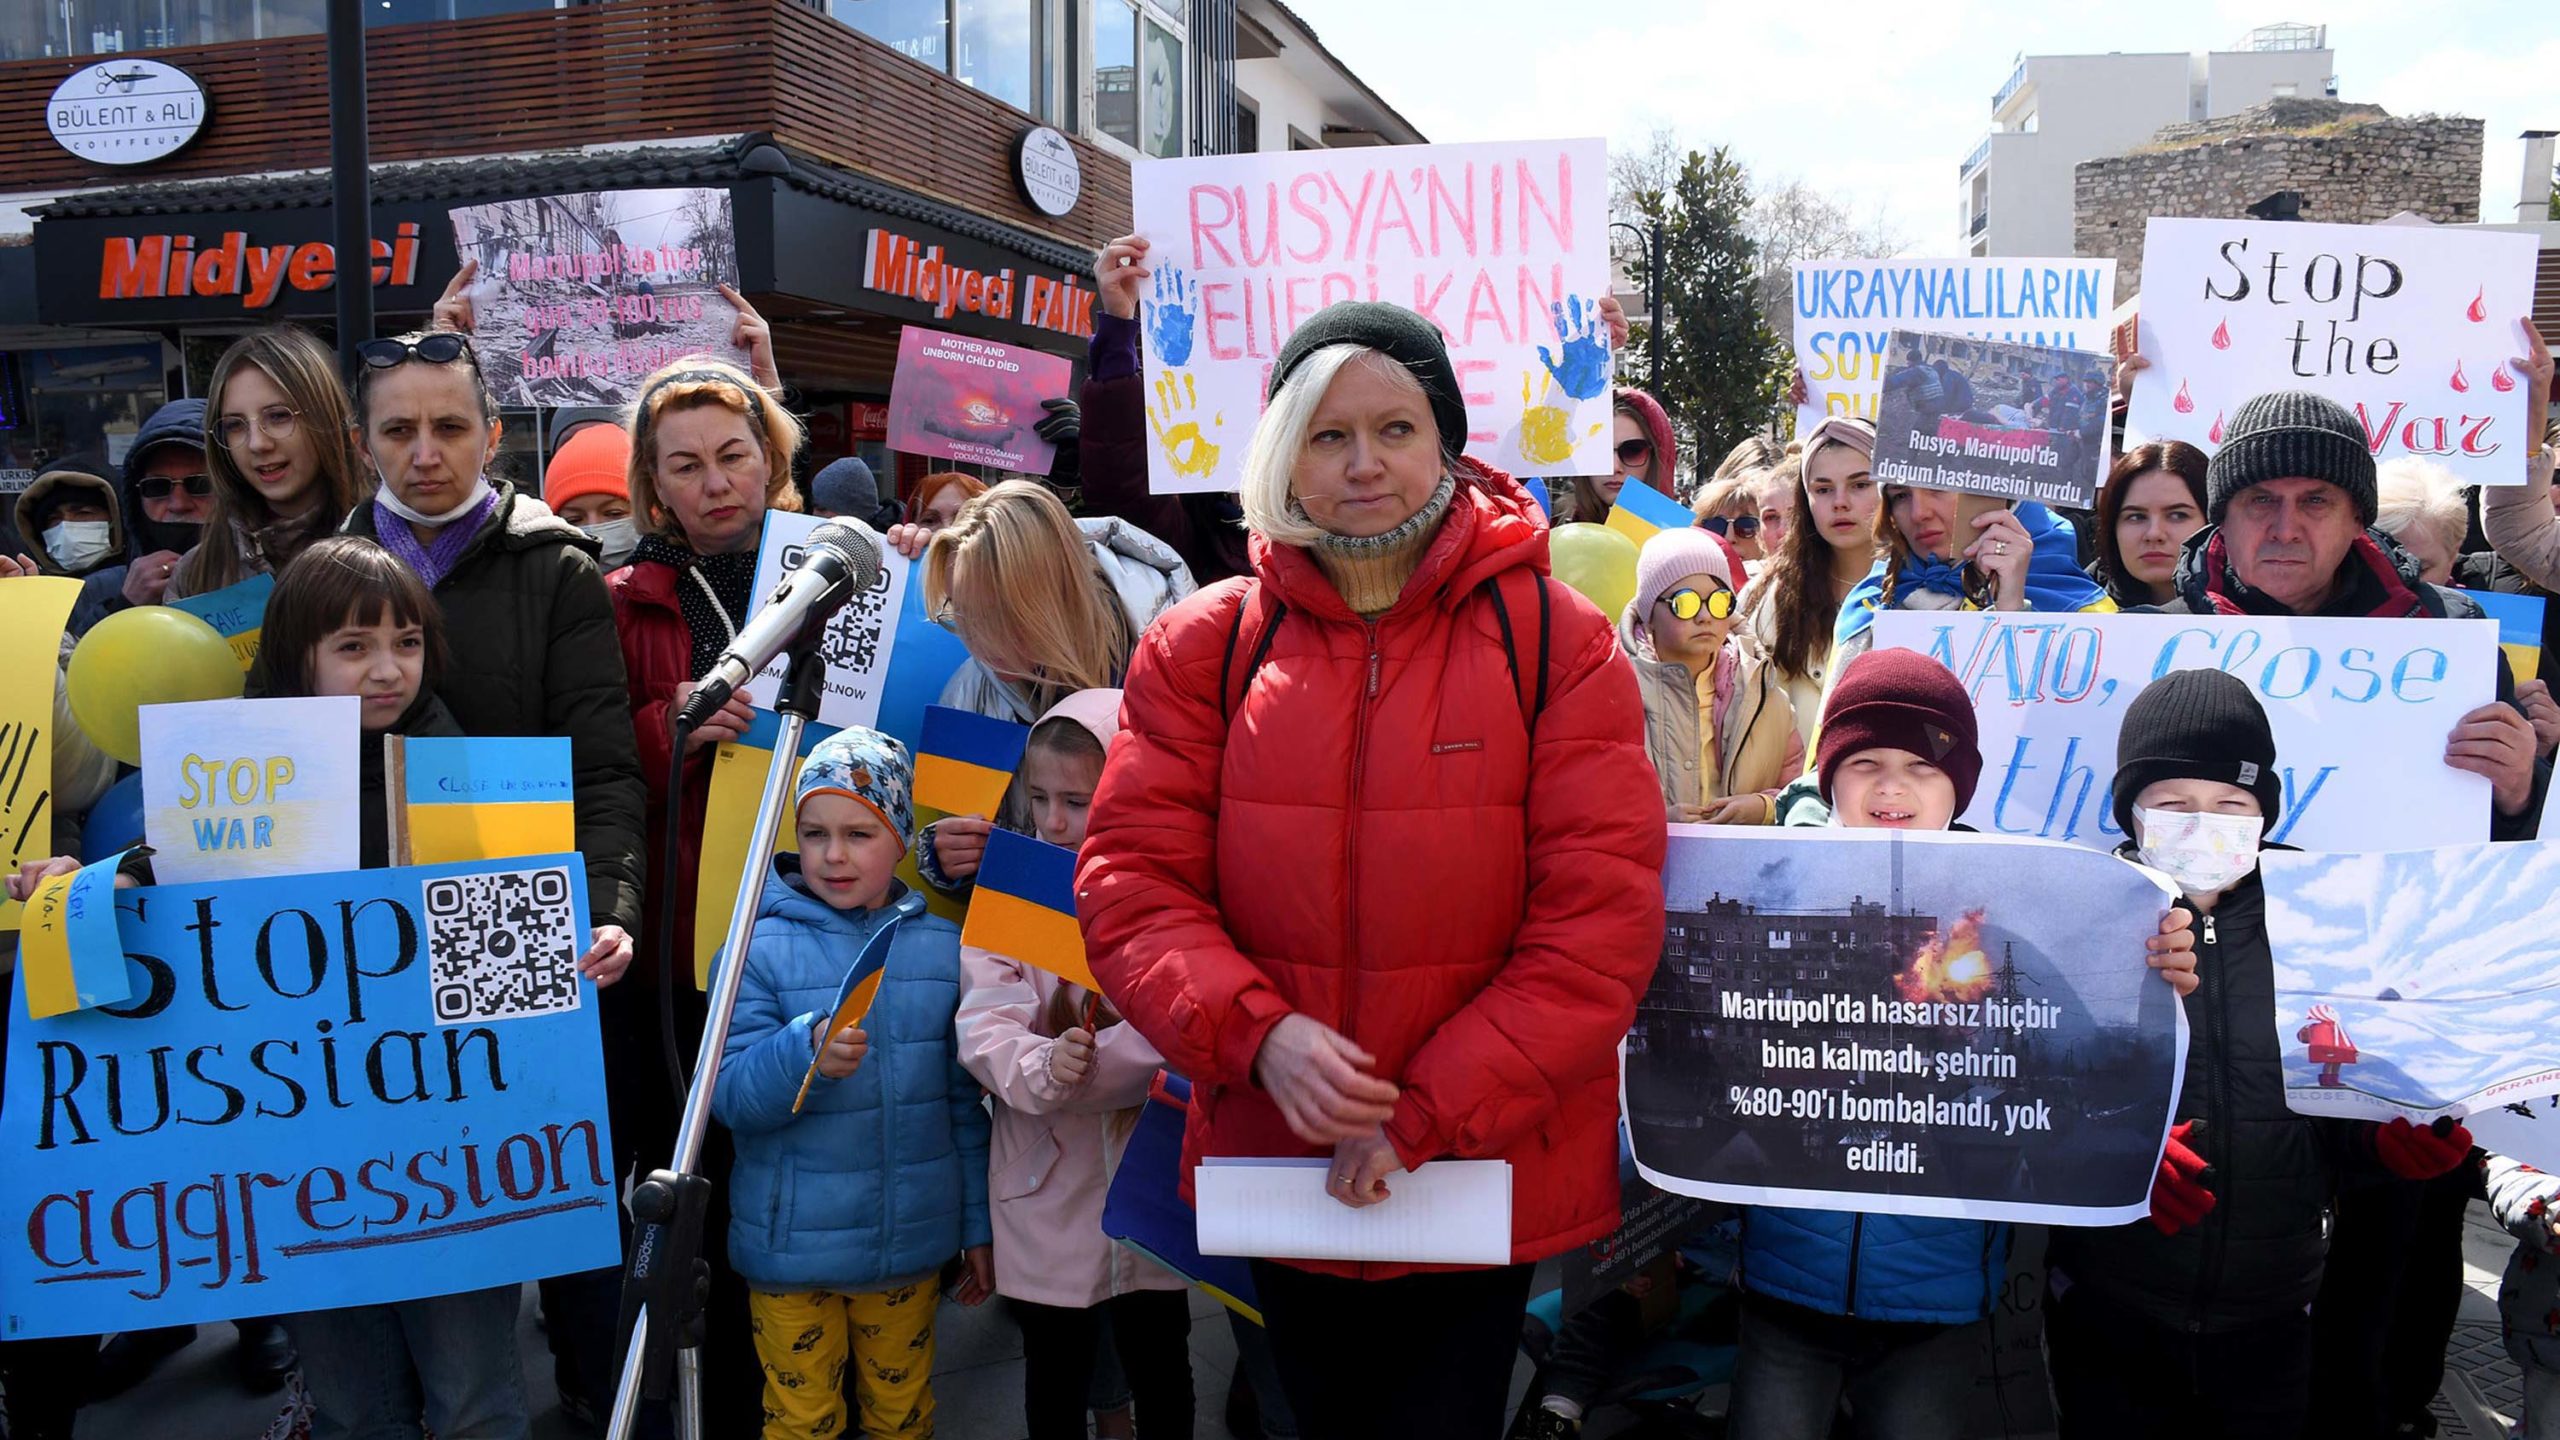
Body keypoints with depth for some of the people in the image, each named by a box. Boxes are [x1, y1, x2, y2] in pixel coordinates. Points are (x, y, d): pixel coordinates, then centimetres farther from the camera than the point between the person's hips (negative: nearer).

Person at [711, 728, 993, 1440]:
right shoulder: (761, 950, -10)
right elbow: (729, 1095, -17)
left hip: (910, 1244, 3)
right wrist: (807, 1053, -36)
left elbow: (964, 1103, 6)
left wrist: (978, 1224, 10)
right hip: (793, 1247, -2)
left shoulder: (943, 949, 0)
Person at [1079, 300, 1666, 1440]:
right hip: (1278, 1164, 3)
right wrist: (1258, 1031, -21)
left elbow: (1602, 914, -12)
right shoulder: (1203, 646, -2)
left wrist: (1426, 1111, -17)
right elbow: (1130, 883, -4)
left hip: (1485, 1170, -2)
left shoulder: (1556, 641, -8)